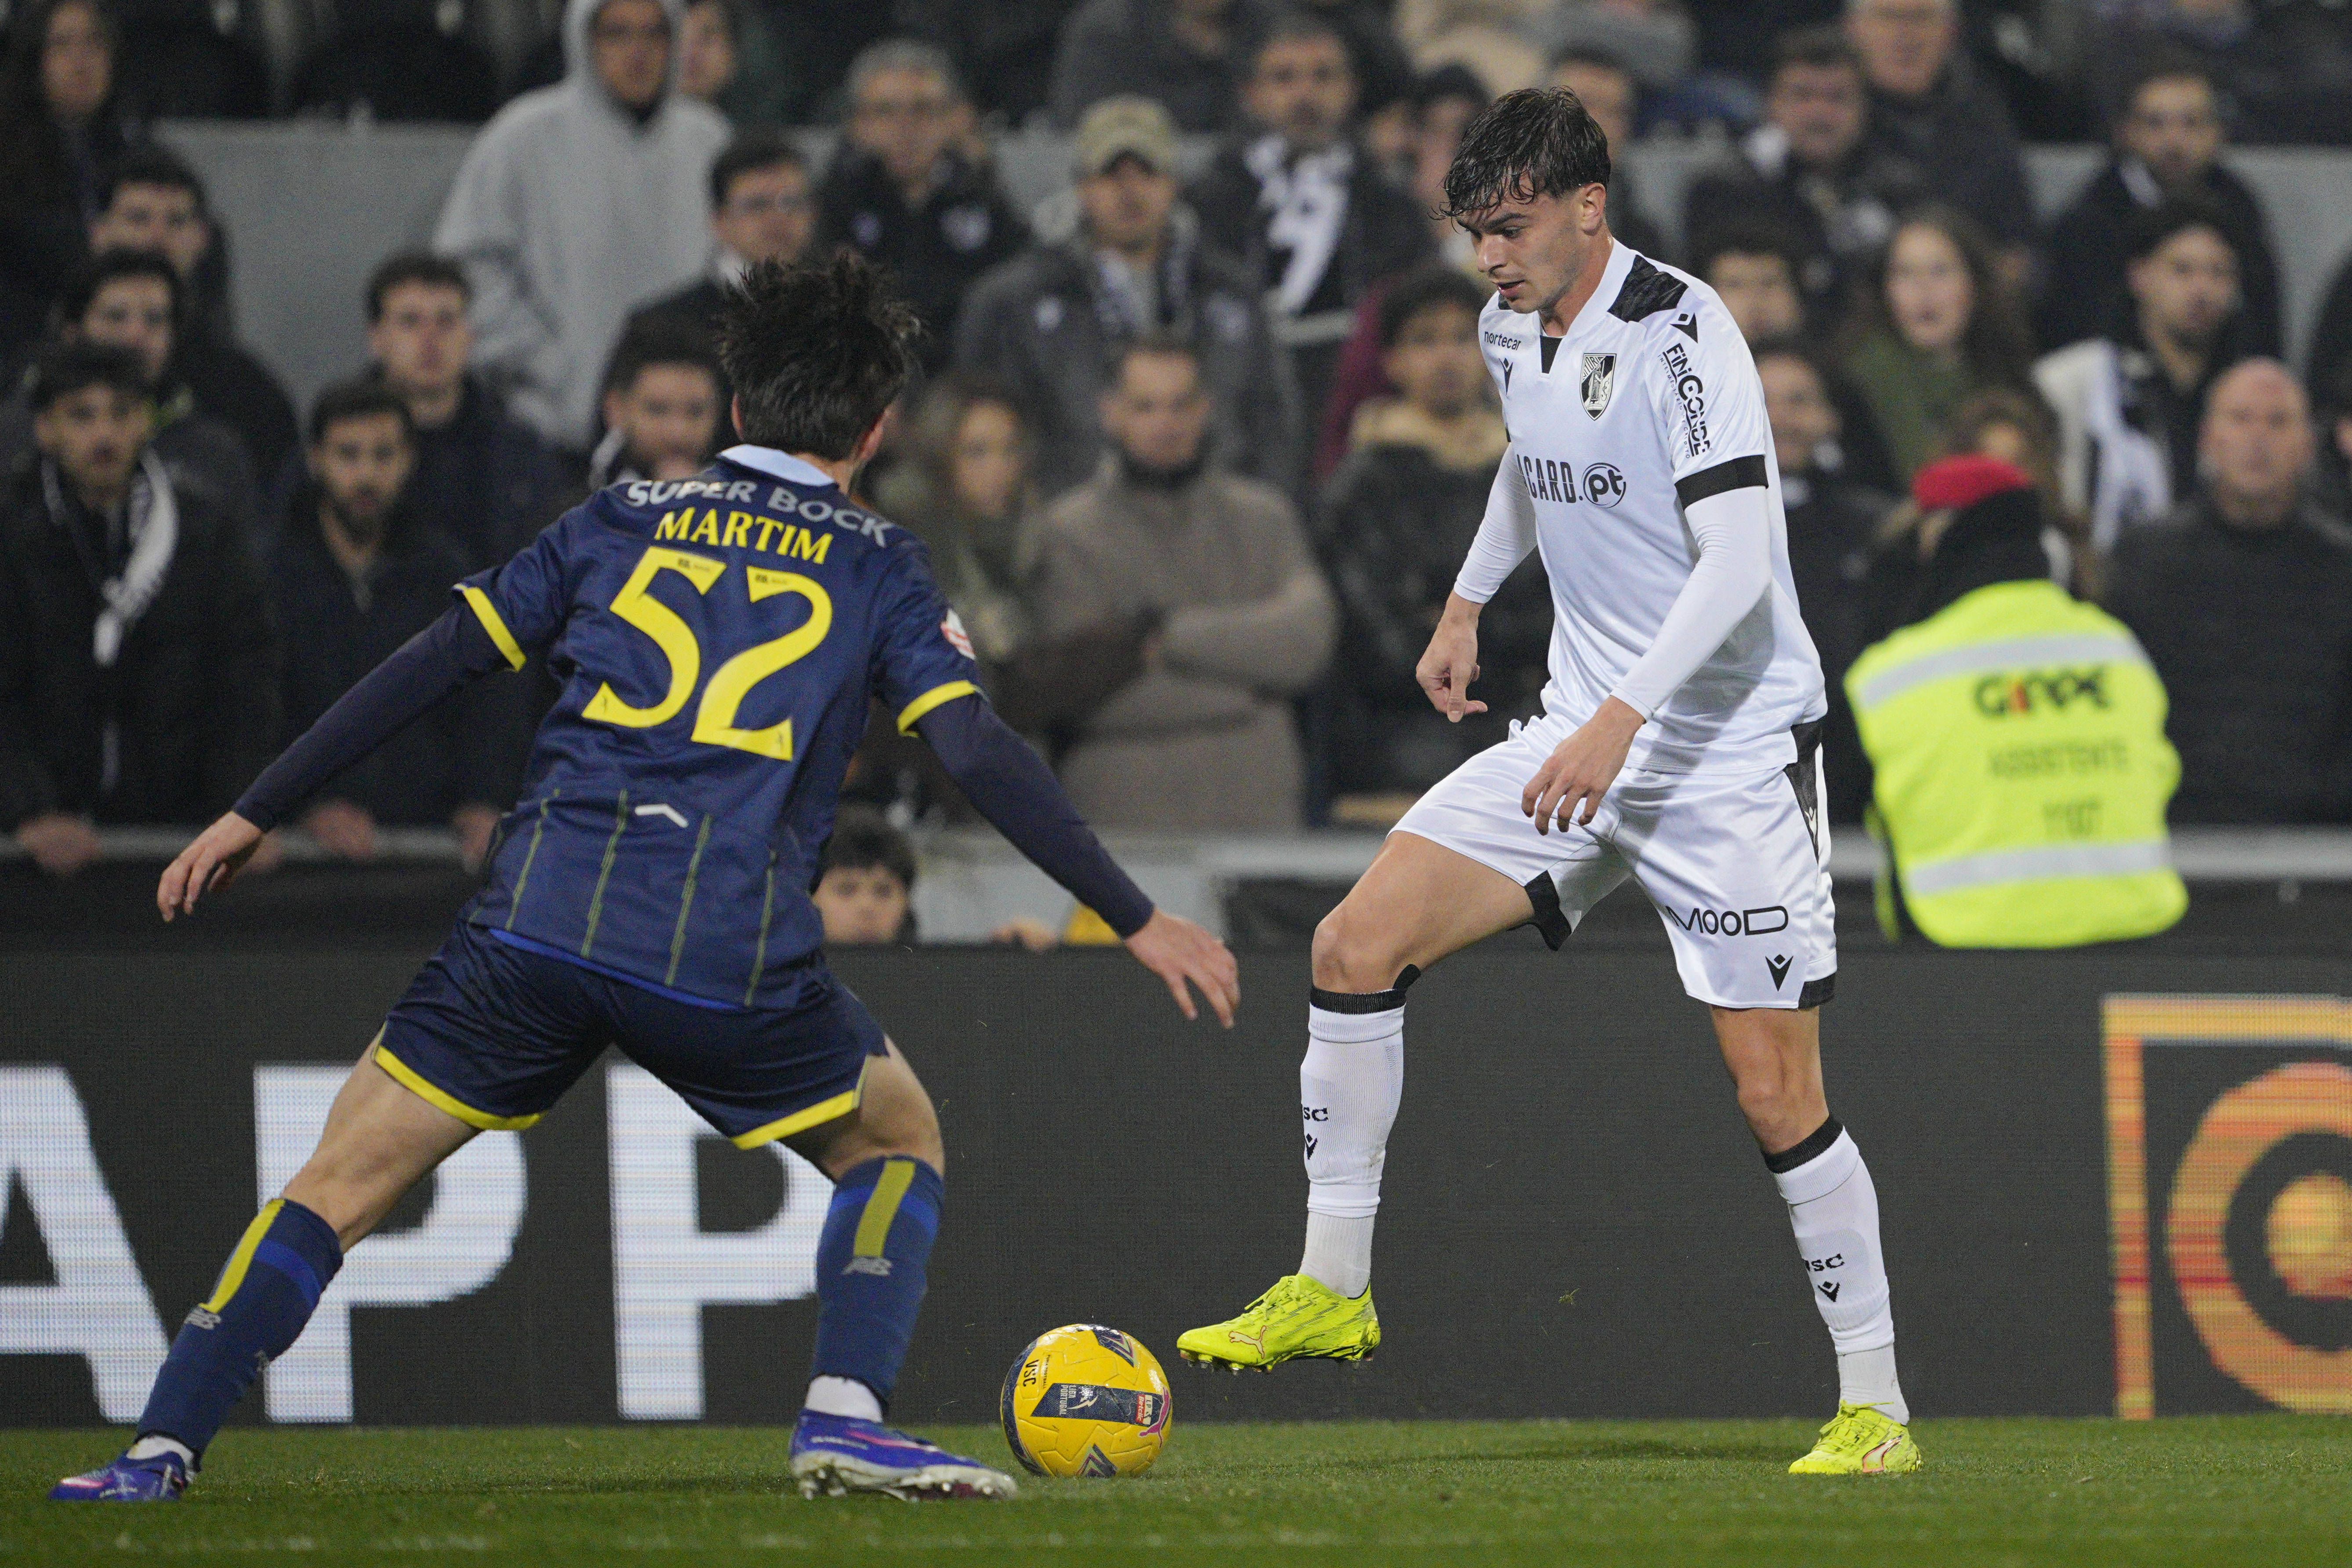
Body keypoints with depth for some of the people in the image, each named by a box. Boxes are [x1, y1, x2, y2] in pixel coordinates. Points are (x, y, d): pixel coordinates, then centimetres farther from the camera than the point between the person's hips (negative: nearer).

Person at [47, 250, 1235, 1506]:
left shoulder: (621, 520, 17)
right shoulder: (875, 567, 12)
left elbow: (428, 669, 15)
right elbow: (979, 753, 2)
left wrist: (255, 814, 22)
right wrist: (1136, 920, 6)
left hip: (536, 924, 1)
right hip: (737, 965, -1)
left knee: (339, 1186, 10)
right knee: (898, 1142, 23)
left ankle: (161, 1450, -1)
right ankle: (845, 1418, 3)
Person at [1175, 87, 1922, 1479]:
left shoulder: (1681, 335, -19)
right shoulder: (1513, 332, 6)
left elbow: (1740, 555, -27)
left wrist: (1621, 715, -35)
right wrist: (1467, 604, 30)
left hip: (1728, 751, -7)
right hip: (1582, 739, 7)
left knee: (1777, 1090, -8)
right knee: (1357, 946, -4)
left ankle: (1875, 1407, 3)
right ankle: (1332, 1289, 5)